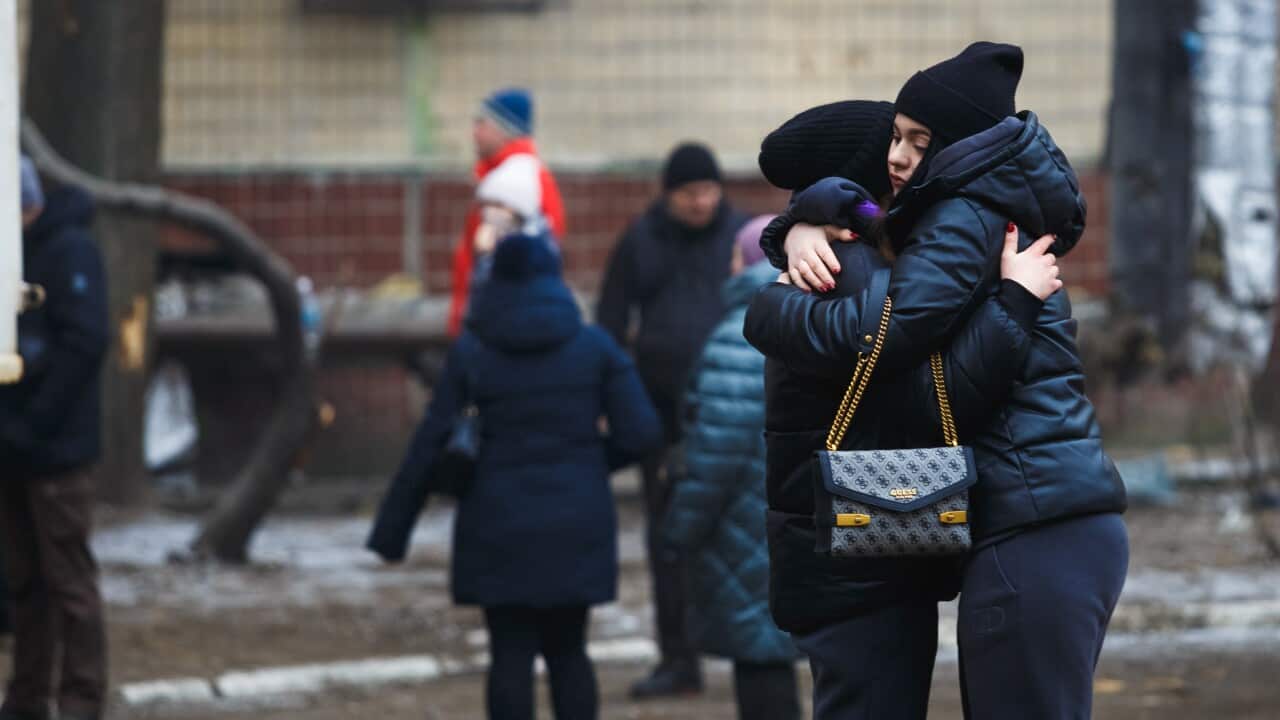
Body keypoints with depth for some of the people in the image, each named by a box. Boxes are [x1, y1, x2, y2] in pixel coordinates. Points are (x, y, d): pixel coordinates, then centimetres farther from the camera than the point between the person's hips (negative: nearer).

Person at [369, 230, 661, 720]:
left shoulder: (470, 352, -4)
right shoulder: (594, 346, -2)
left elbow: (430, 445, -5)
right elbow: (640, 433, -5)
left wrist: (392, 528, 1)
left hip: (500, 526, -1)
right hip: (576, 525, 1)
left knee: (511, 653, 3)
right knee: (567, 650, 13)